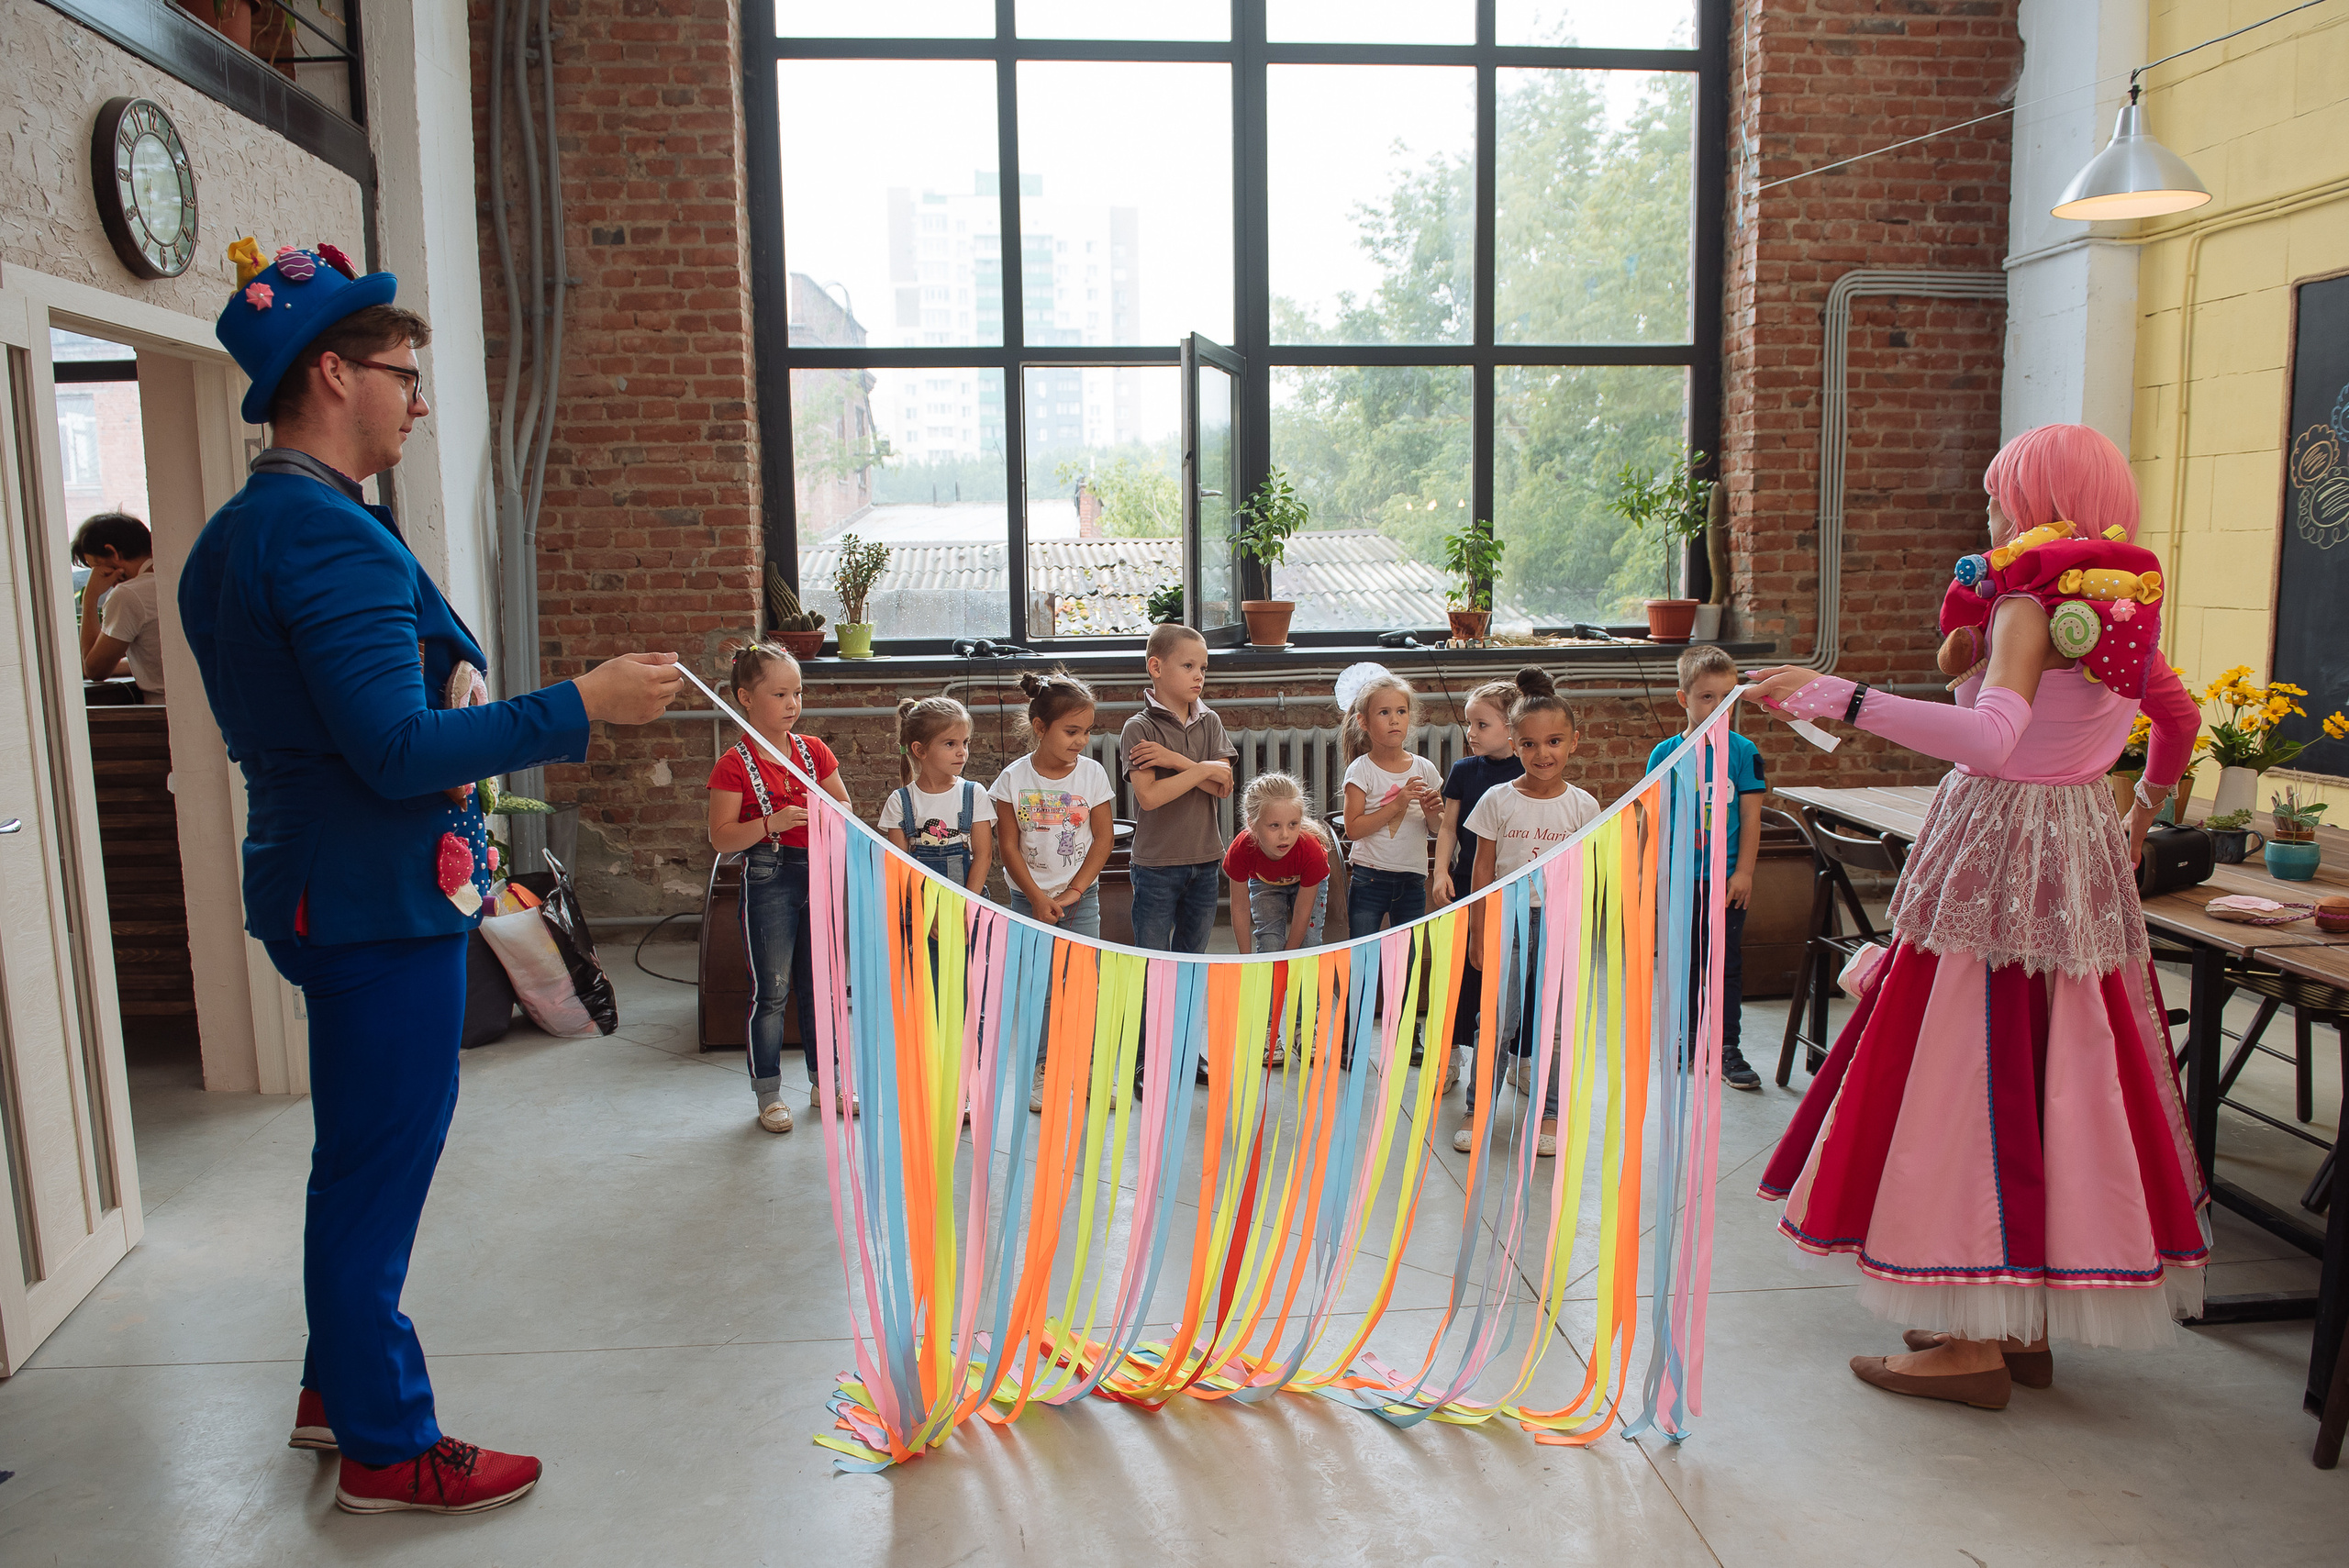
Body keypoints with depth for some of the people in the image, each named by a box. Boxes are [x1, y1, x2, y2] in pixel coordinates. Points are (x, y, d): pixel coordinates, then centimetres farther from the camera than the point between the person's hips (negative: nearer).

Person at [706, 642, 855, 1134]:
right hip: (768, 880, -5)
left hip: (819, 873, 5)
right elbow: (721, 838, -12)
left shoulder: (814, 750, 6)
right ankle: (768, 1093, 15)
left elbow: (846, 807, 13)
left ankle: (824, 1083, 26)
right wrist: (773, 823, -25)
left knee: (820, 983, 13)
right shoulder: (735, 765, -9)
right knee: (771, 990, 1)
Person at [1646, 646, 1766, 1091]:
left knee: (1727, 962, 3)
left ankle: (1728, 1049, 12)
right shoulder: (1665, 754, -2)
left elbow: (1750, 815, -2)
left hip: (1726, 876, -1)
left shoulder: (1743, 752, -3)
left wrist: (1743, 872, -6)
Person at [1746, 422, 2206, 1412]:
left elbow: (1991, 736, -32)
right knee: (2059, 1077, 12)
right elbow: (2180, 721, 28)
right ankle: (2029, 1324, 23)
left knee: (1977, 1077, -4)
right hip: (2085, 853, 9)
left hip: (1999, 852, -9)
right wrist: (2146, 801, 45)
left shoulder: (2029, 604, -15)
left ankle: (1975, 1343, 1)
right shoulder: (2121, 609, 11)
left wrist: (1838, 698, -33)